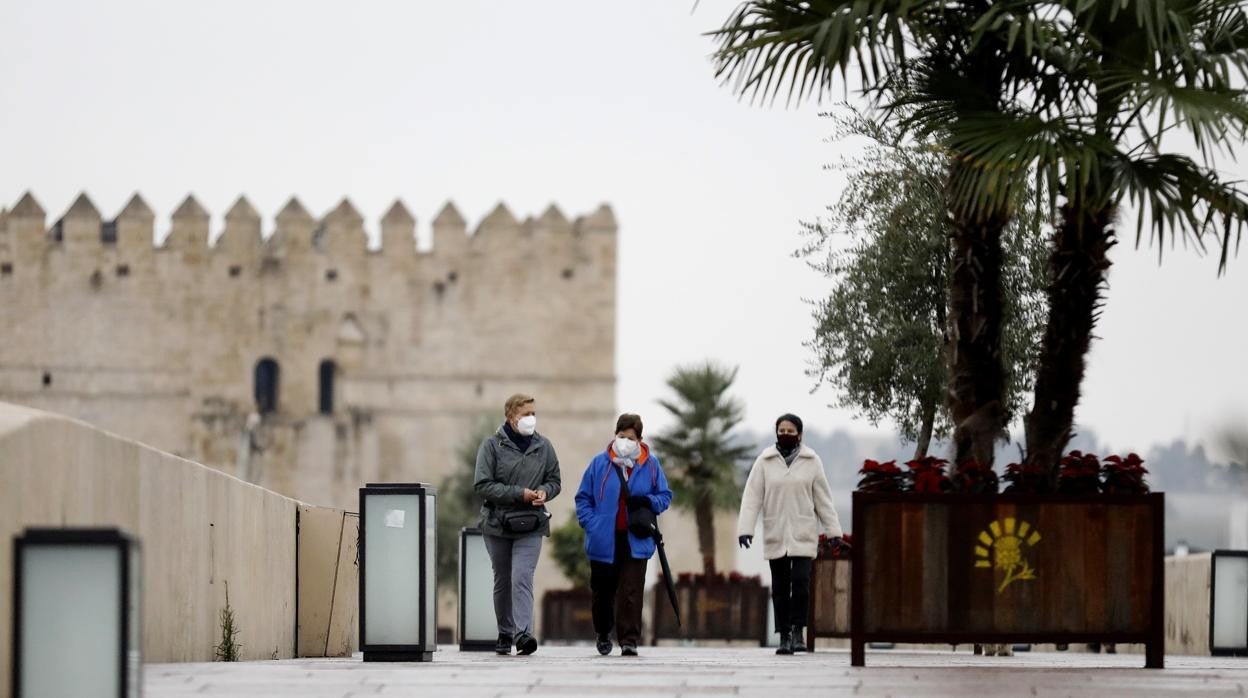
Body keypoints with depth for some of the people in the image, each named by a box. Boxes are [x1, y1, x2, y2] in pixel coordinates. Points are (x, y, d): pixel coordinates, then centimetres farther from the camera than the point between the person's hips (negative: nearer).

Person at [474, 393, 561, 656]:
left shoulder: (544, 447, 5)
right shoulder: (492, 445, -5)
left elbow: (554, 481, 14)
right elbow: (482, 485, -11)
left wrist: (544, 492, -10)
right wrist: (519, 494, -17)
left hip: (531, 526, 0)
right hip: (497, 524, 0)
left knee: (522, 578, -16)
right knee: (502, 582, 10)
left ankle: (523, 633, -24)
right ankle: (505, 633, 22)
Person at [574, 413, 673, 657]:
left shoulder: (651, 465, 3)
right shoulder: (600, 463, 1)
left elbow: (665, 497, 10)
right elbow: (583, 498, 7)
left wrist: (647, 502, -12)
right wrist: (590, 524, -6)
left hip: (636, 542, -1)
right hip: (603, 542, 1)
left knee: (631, 592, -9)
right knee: (602, 591, 13)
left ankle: (629, 640, -6)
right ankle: (603, 634, 35)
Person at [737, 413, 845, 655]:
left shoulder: (811, 461, 3)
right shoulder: (765, 461, 3)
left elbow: (823, 498, 6)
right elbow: (752, 496, -1)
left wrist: (834, 532, 4)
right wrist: (745, 528, -10)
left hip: (803, 534, -1)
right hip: (775, 534, 1)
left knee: (800, 580, -15)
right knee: (780, 587, 3)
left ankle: (798, 632, -3)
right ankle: (784, 637, 10)